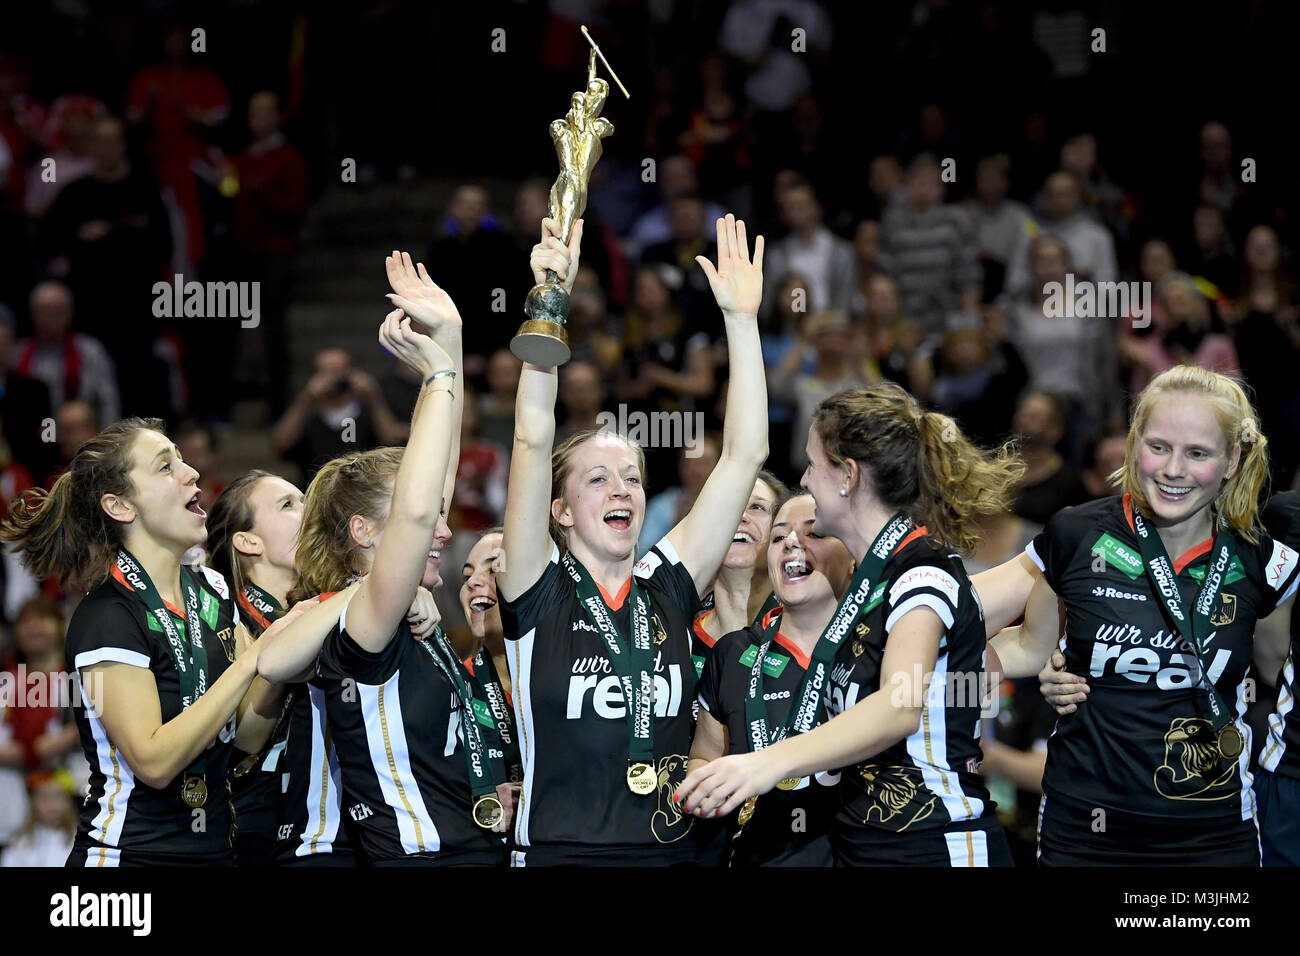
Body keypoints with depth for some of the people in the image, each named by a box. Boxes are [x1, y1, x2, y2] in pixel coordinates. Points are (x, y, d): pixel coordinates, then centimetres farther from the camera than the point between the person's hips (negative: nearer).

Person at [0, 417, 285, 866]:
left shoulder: (211, 589, 5)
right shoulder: (107, 616, -16)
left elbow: (248, 735, 5)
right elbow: (154, 761, -24)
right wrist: (255, 657, -23)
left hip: (212, 849, 7)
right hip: (129, 853, -7)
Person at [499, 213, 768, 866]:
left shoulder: (667, 590, 7)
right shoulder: (539, 593, -2)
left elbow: (744, 454, 4)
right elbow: (532, 440, -12)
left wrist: (741, 319, -1)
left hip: (671, 854, 4)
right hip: (557, 854, -3)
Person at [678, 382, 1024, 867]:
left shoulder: (925, 573, -16)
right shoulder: (874, 576, 14)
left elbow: (901, 707, -35)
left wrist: (774, 761, -48)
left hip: (935, 850, -9)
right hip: (865, 846, 9)